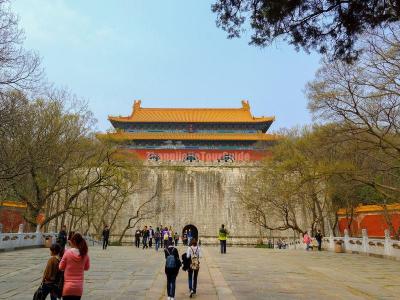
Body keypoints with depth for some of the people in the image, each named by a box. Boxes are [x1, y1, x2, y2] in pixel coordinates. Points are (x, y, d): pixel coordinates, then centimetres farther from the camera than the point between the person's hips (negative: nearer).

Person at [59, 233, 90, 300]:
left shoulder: (68, 252, -14)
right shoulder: (85, 254, -5)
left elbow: (61, 267, -2)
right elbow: (86, 267, 8)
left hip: (68, 287, -3)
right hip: (79, 288, 3)